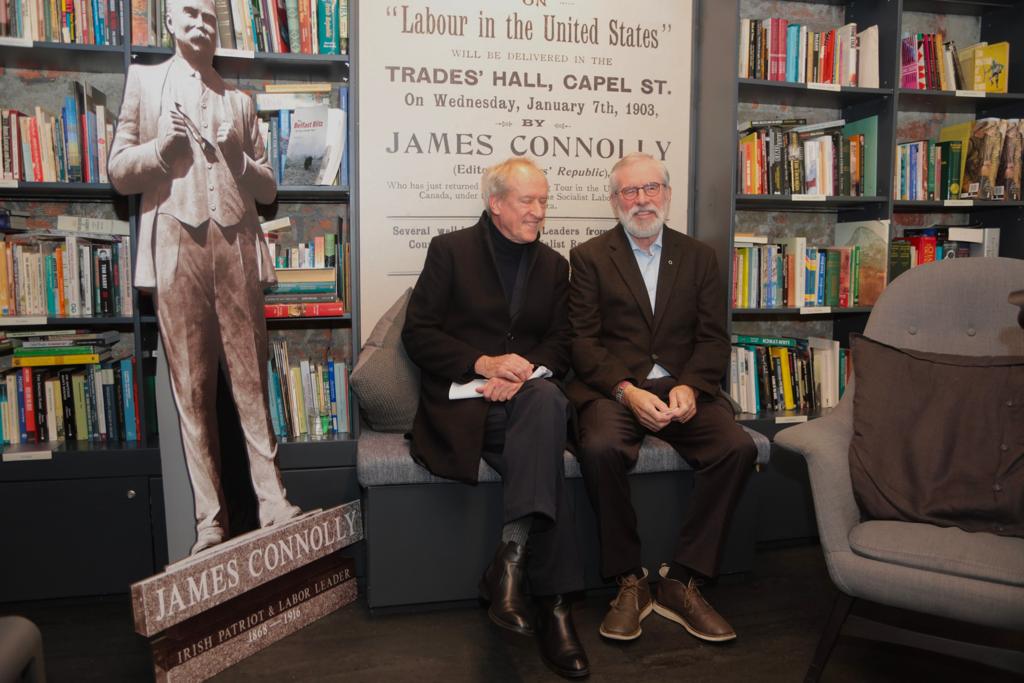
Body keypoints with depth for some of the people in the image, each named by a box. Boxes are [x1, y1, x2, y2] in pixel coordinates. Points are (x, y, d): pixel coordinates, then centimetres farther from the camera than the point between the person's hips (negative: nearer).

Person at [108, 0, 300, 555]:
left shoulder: (239, 99, 22)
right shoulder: (144, 79, 17)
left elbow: (268, 188, 18)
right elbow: (118, 171, 12)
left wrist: (239, 156, -2)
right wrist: (163, 143, -6)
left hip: (236, 244, 1)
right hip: (177, 244, -1)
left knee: (251, 381, -1)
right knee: (191, 387, -2)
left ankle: (272, 502, 2)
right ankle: (210, 519, 3)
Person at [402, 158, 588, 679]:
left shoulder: (553, 265, 20)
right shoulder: (450, 250, 7)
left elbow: (561, 344, 13)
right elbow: (417, 334, -1)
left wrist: (525, 371, -10)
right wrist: (484, 363, -14)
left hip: (526, 392, 4)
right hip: (462, 400, -3)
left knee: (547, 398, -34)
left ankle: (513, 554, -34)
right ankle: (553, 603, -27)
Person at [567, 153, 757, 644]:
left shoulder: (698, 257, 15)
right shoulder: (588, 257, 8)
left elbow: (713, 338, 7)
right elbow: (584, 341, -2)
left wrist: (689, 387, -12)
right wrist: (627, 391, -17)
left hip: (682, 387, 3)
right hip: (613, 387, -2)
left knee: (738, 447, -24)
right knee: (600, 448, -33)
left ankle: (681, 581, -9)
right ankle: (629, 581, -12)